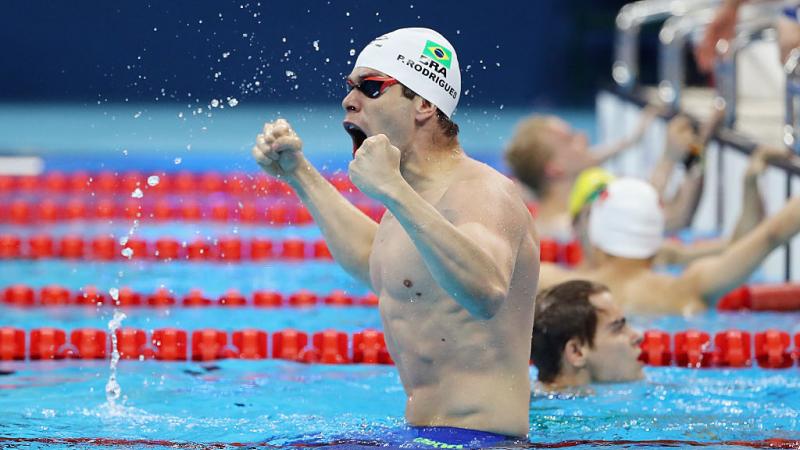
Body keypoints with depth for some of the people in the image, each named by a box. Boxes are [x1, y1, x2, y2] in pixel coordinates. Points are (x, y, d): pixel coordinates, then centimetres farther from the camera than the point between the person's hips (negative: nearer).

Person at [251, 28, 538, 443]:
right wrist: (298, 174, 34)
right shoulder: (417, 195, 15)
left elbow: (486, 292, -38)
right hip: (423, 429, 10)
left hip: (475, 436, -10)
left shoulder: (482, 194, -17)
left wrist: (394, 193, -42)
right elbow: (375, 264, 37)